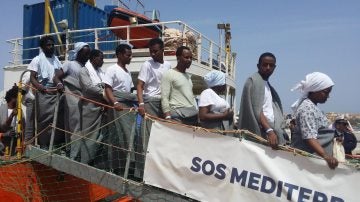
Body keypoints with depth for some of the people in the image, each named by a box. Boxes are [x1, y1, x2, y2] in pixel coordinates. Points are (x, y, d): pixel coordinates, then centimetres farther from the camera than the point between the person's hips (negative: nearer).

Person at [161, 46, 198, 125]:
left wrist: (197, 112, 17)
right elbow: (164, 98, -9)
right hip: (178, 116, -7)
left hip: (194, 116, 7)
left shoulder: (188, 76, 19)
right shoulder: (169, 74, -2)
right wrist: (168, 118, -17)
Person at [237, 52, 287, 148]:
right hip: (260, 133, -8)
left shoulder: (269, 86, 22)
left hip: (271, 130, 8)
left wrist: (280, 131, 8)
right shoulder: (253, 81, -4)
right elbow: (256, 110, -14)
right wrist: (269, 130, -23)